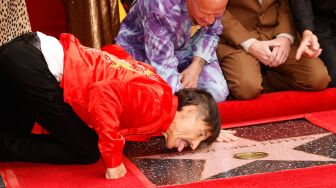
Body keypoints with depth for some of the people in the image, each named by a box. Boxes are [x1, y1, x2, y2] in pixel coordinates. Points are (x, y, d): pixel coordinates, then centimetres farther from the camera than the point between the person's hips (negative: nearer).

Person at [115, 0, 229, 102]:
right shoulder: (161, 9, -38)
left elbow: (211, 33, -4)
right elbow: (163, 67, -38)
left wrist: (196, 67, -19)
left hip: (183, 46, 5)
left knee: (217, 93, -17)